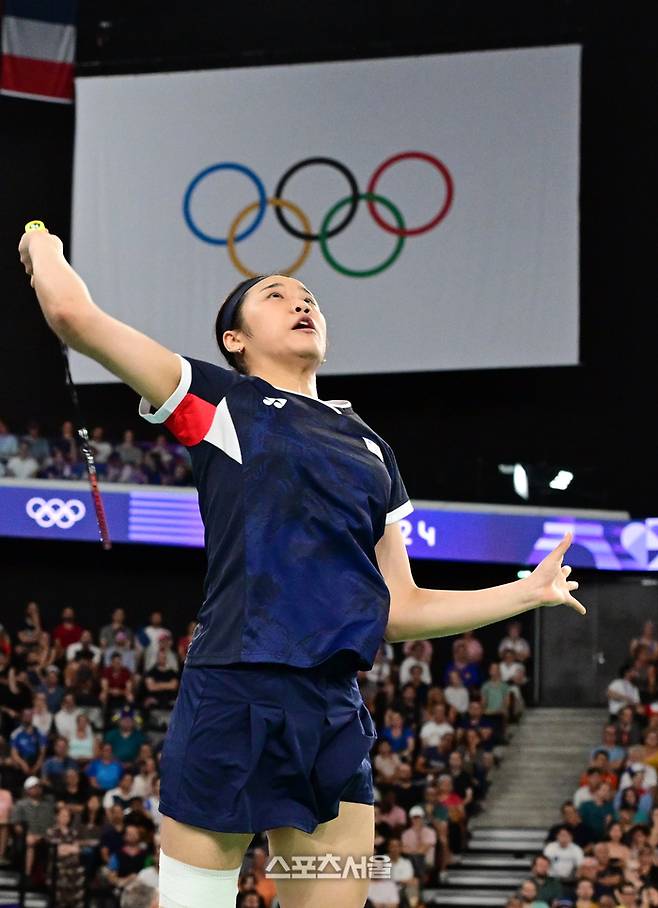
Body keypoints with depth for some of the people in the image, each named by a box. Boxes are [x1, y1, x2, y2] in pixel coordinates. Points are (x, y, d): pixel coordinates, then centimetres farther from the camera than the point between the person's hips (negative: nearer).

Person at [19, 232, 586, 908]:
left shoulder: (371, 449, 23)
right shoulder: (220, 400, 6)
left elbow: (398, 611, 22)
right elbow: (73, 314, -3)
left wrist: (530, 591, 20)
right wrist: (45, 247, 16)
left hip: (337, 716, 6)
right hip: (233, 699, -6)